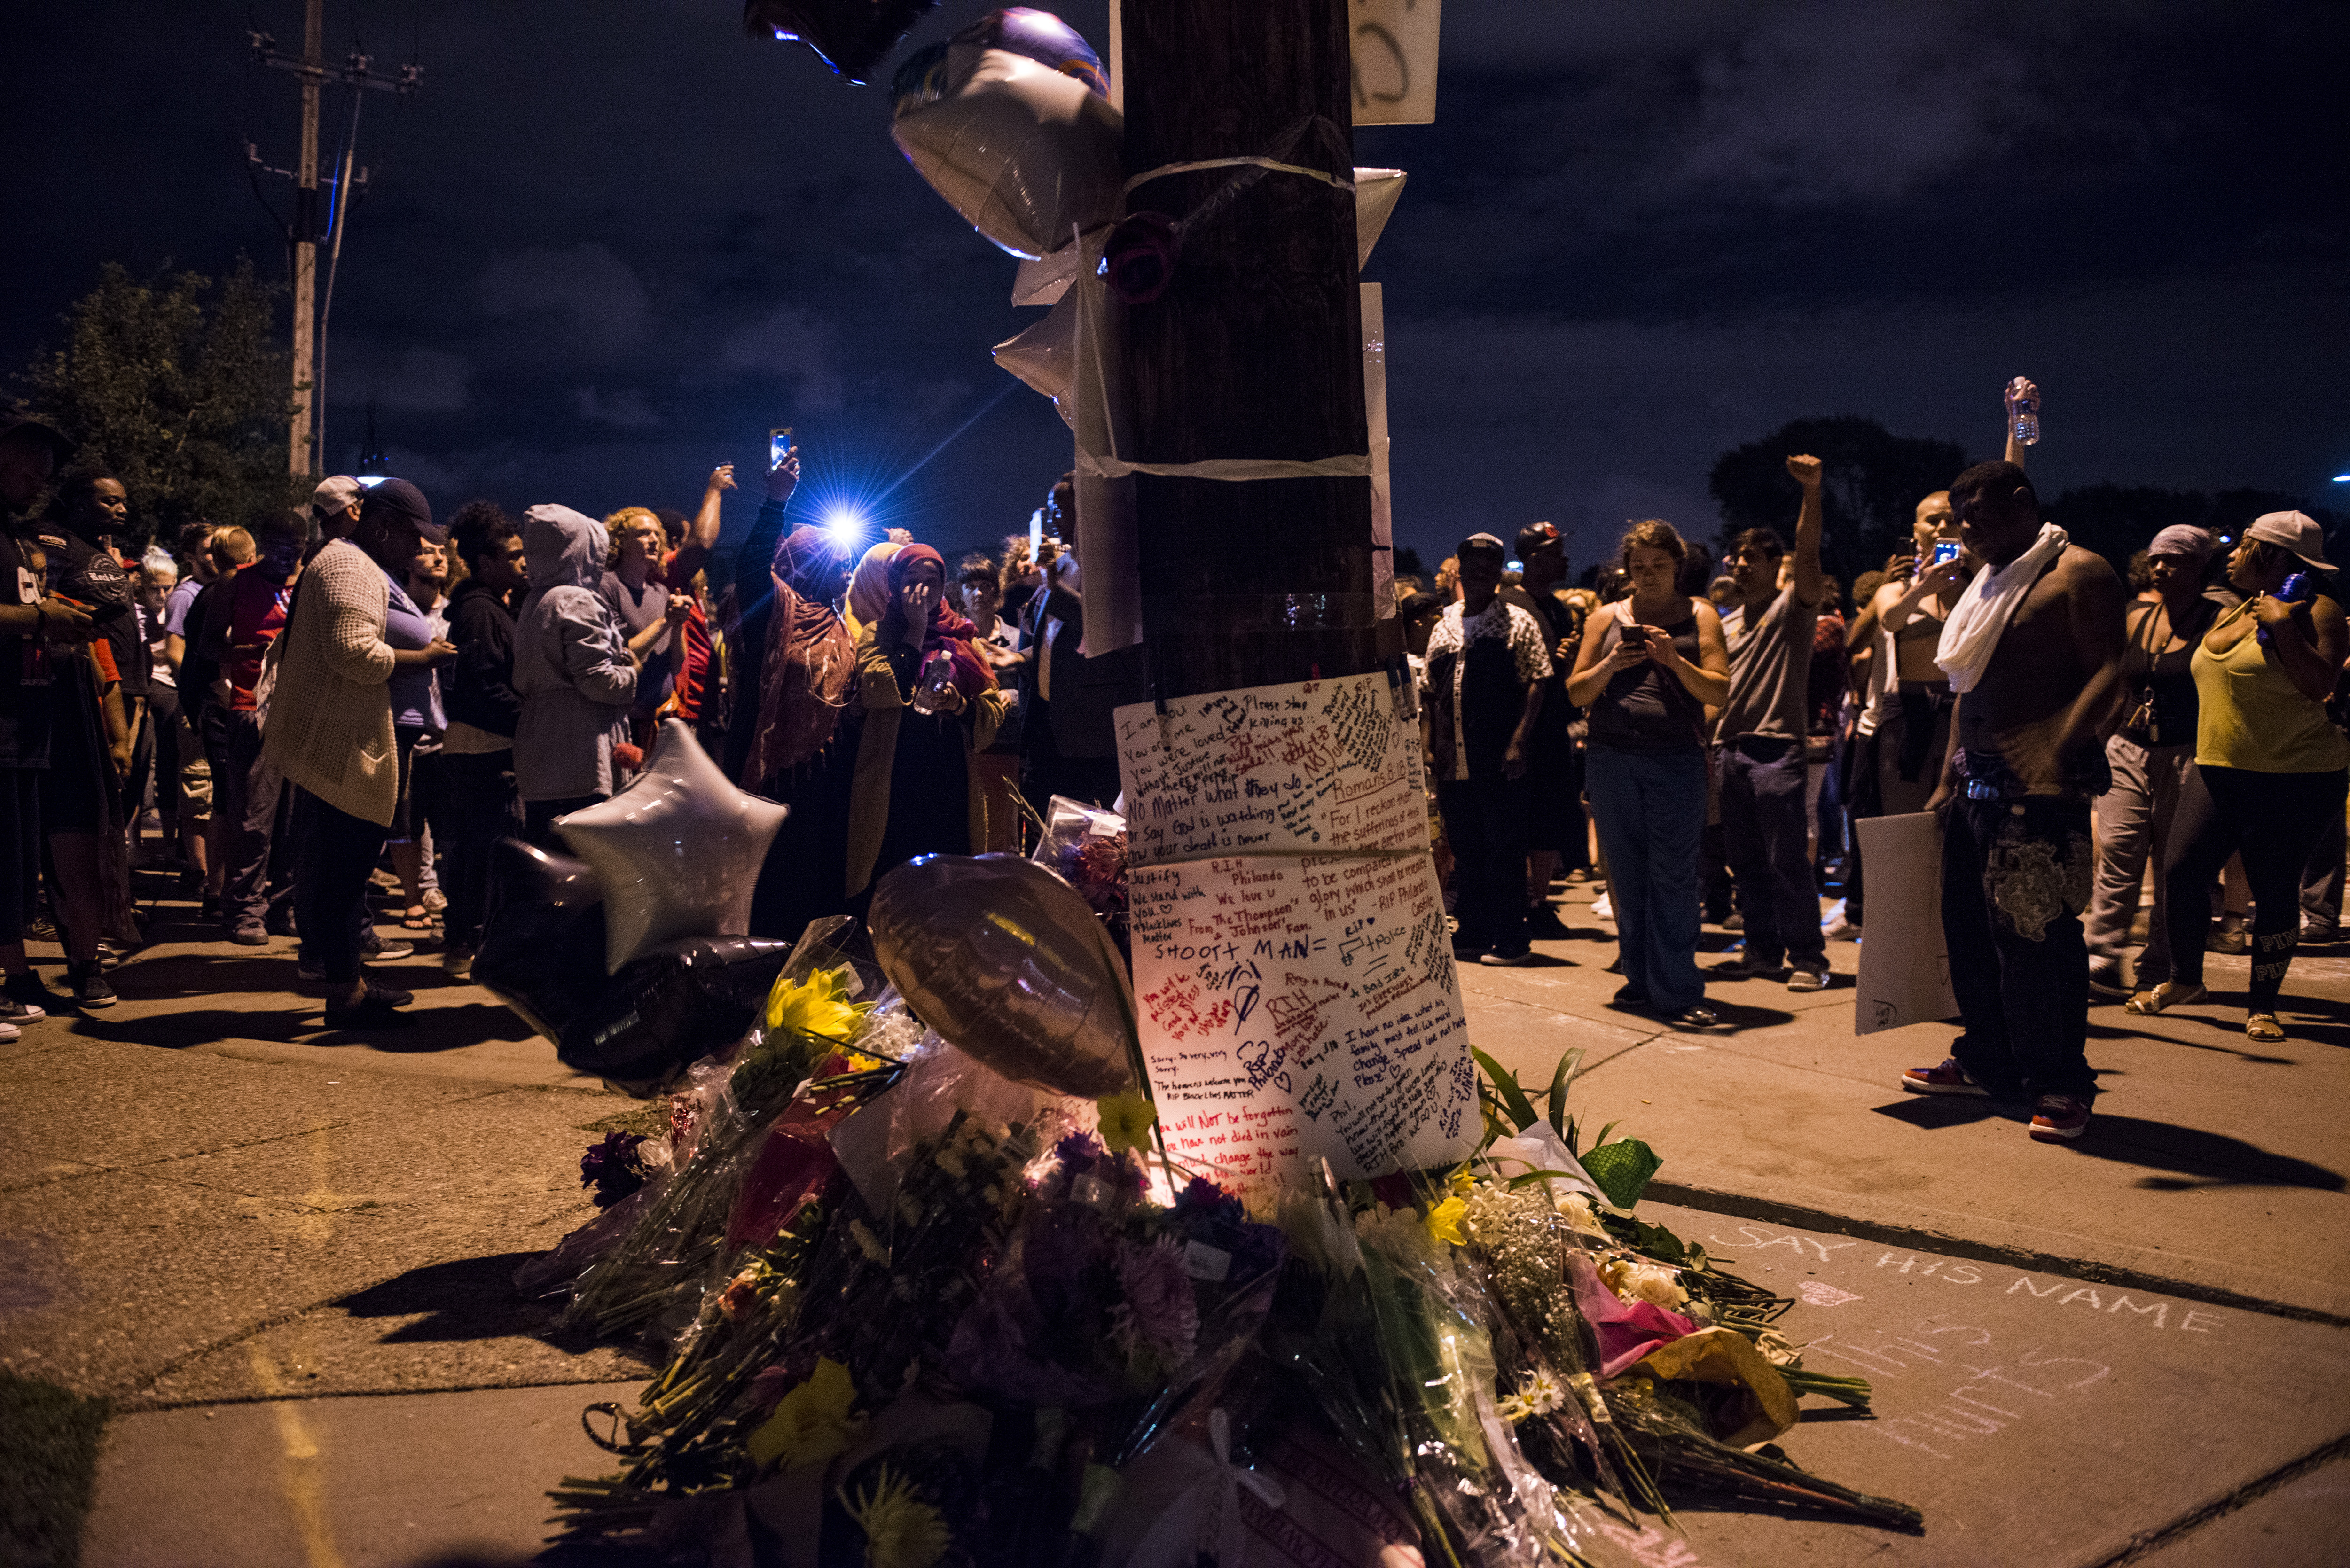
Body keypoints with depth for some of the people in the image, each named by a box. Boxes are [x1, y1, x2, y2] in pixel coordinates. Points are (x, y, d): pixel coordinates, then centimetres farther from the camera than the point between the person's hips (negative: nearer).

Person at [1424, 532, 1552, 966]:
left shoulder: (1518, 622, 1)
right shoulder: (1444, 626, 15)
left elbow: (1537, 682, -5)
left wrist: (1518, 742, -14)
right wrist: (1431, 746, 9)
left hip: (1500, 762, -5)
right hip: (1454, 762, 5)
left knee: (1505, 852, -1)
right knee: (1466, 852, 11)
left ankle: (1511, 941, 6)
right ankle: (1474, 933, 21)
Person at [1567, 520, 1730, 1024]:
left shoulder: (1699, 615, 7)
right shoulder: (1607, 618, 12)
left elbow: (1720, 691, -2)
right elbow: (1575, 693, 8)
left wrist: (1674, 660, -16)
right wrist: (1611, 664, -9)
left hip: (1676, 760, -3)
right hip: (1611, 759, 3)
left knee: (1673, 876, -6)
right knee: (1626, 874, 8)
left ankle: (1677, 991, -3)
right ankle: (1640, 978, 19)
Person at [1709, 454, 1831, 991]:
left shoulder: (1793, 605, 1)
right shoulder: (1727, 624, 20)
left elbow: (1808, 551, -16)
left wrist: (1812, 490, -29)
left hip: (1777, 746, -7)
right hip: (1728, 747, 7)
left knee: (1787, 860, -7)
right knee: (1744, 860, 10)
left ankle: (1807, 956, -1)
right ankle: (1762, 950, 18)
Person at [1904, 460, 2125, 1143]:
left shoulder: (2079, 573, -6)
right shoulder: (1989, 583, 21)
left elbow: (2107, 676, -16)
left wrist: (2057, 751, -29)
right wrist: (1949, 777, 20)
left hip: (2040, 785, -9)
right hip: (1978, 781, 9)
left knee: (2037, 935, -8)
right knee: (1969, 927, 12)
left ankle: (2061, 1084, 2)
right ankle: (1987, 1061, 24)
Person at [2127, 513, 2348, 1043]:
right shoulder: (2230, 613, 16)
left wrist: (2282, 624, -21)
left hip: (2295, 776, -6)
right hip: (2219, 770, 6)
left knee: (2275, 890, -2)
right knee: (2180, 871, -3)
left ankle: (2263, 1005, 11)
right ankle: (2184, 979, 17)